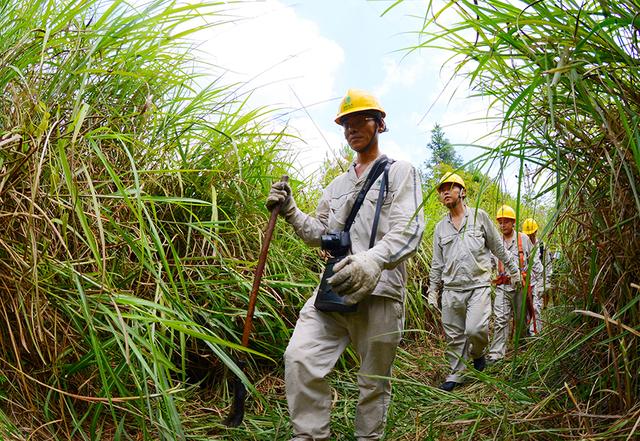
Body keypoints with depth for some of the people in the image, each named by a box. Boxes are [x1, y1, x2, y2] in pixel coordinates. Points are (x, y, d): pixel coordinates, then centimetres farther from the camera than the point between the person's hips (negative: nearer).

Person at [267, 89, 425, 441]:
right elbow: (320, 234, 24)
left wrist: (372, 260, -33)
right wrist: (290, 211, 5)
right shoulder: (338, 184, 22)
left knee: (375, 382, 8)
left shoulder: (400, 172, 3)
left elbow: (408, 229, -13)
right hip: (333, 288, 5)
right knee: (300, 358, -13)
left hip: (379, 292, -4)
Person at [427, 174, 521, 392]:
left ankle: (476, 352, 14)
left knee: (475, 329, -19)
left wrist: (513, 270, 13)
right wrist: (432, 291, 13)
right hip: (451, 289, 3)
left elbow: (498, 247, 11)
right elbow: (437, 263, 16)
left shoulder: (479, 216, 4)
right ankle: (455, 374, 21)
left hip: (479, 286, -3)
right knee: (454, 336, 6)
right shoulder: (440, 228, 12)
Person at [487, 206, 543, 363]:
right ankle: (496, 353, -12)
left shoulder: (523, 239, 3)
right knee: (500, 319, -10)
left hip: (521, 285, -1)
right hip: (502, 286, 1)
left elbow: (535, 262, 7)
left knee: (521, 319, 9)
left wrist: (532, 283, 3)